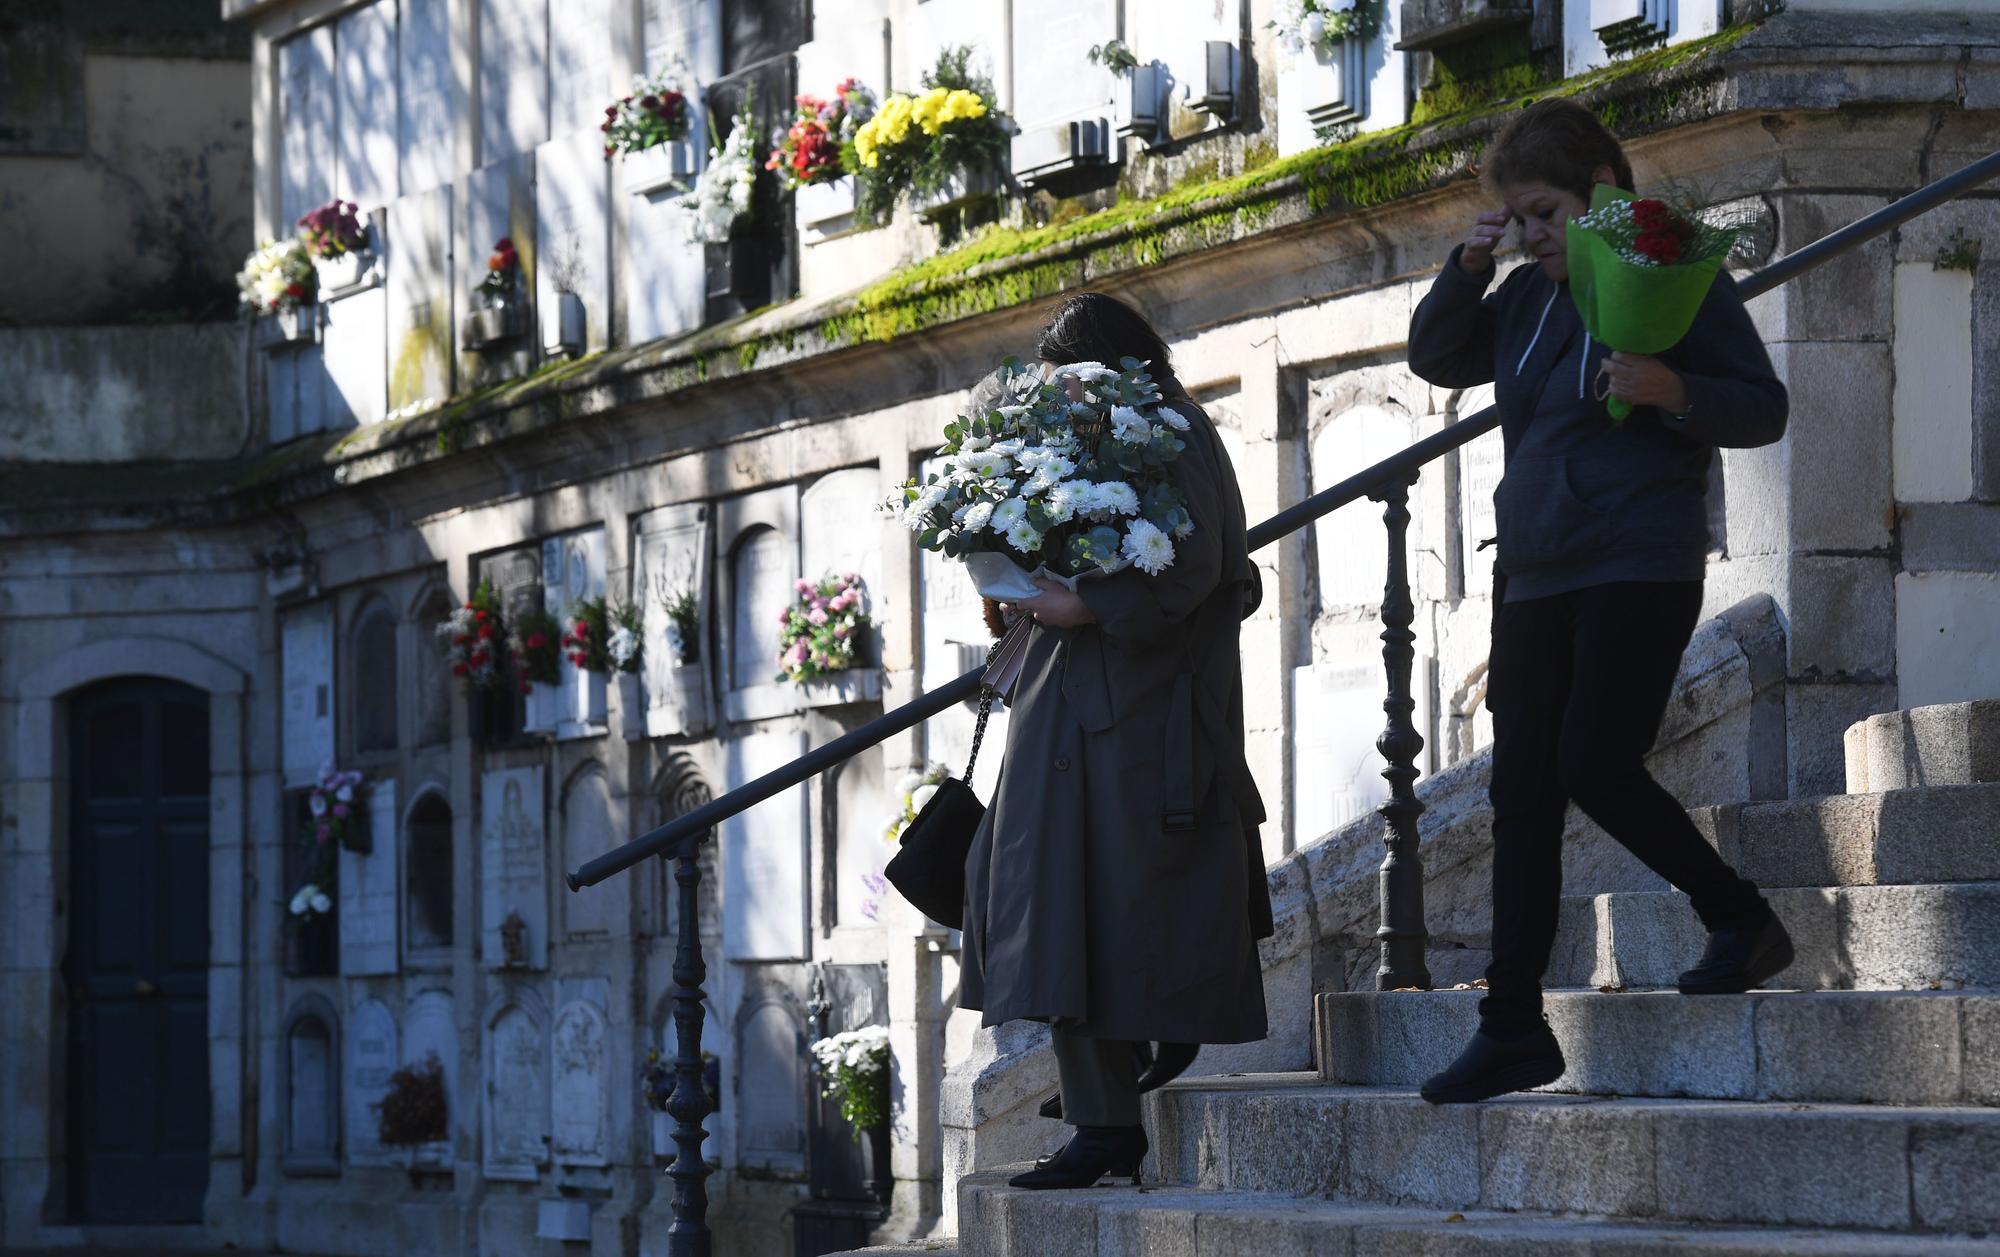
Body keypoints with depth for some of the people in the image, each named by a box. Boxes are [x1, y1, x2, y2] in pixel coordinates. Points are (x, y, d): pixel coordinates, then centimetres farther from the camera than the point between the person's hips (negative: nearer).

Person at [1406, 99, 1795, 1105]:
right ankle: (1513, 1029, 3)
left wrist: (1674, 391, -24)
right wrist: (1467, 266, 4)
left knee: (1594, 763, -18)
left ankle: (1741, 921, 4)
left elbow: (1765, 409, -5)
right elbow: (1433, 359, 20)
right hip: (1535, 576, 7)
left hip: (1640, 569, -7)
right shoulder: (1527, 298, 13)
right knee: (1522, 793, 2)